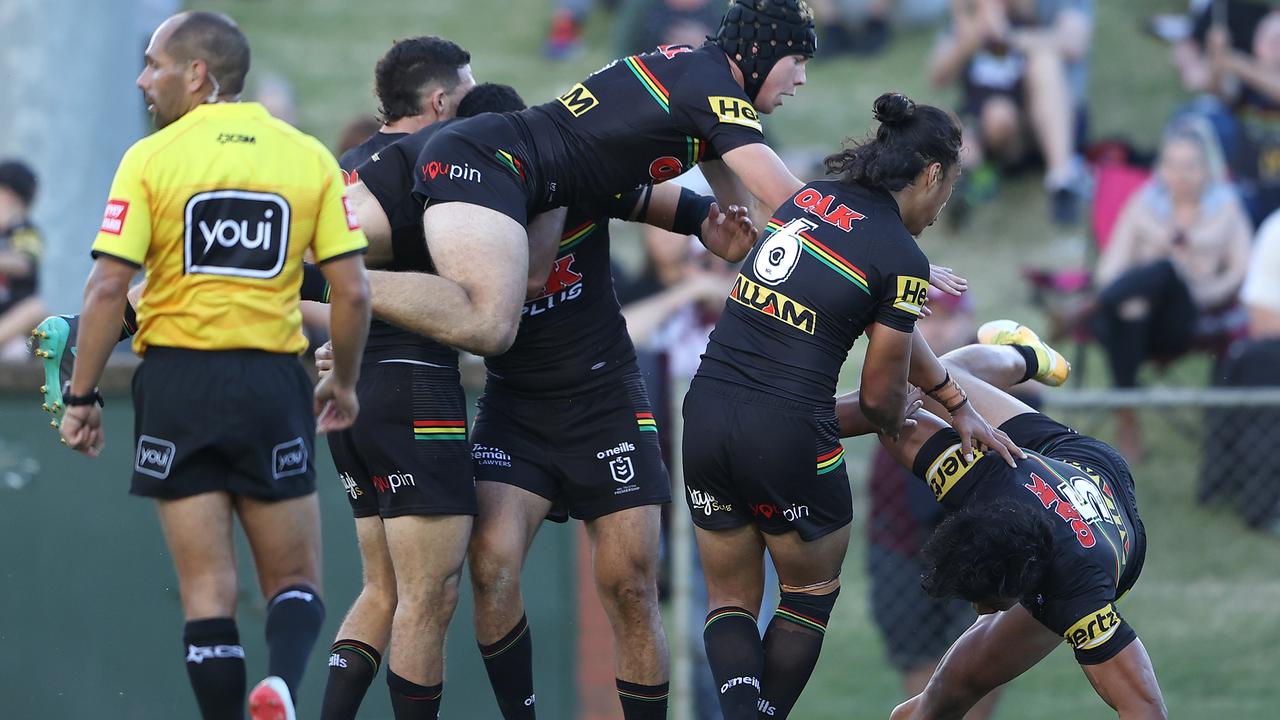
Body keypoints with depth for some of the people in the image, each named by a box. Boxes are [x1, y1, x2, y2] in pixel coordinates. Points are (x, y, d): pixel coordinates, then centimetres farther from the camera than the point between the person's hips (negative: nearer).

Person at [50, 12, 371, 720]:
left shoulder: (150, 158, -4)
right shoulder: (310, 158, 2)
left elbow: (107, 289, -10)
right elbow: (352, 292, 0)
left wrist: (81, 397, -1)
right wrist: (344, 383, 16)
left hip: (176, 380, -1)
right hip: (272, 385, 1)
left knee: (207, 590, 5)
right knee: (293, 580, 9)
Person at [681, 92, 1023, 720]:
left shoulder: (810, 199, 13)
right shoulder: (902, 260, -8)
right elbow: (881, 394, 0)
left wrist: (959, 404, 25)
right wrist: (897, 429, 24)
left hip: (706, 409, 6)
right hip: (788, 432, -6)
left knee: (730, 604, 15)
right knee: (811, 596, 19)